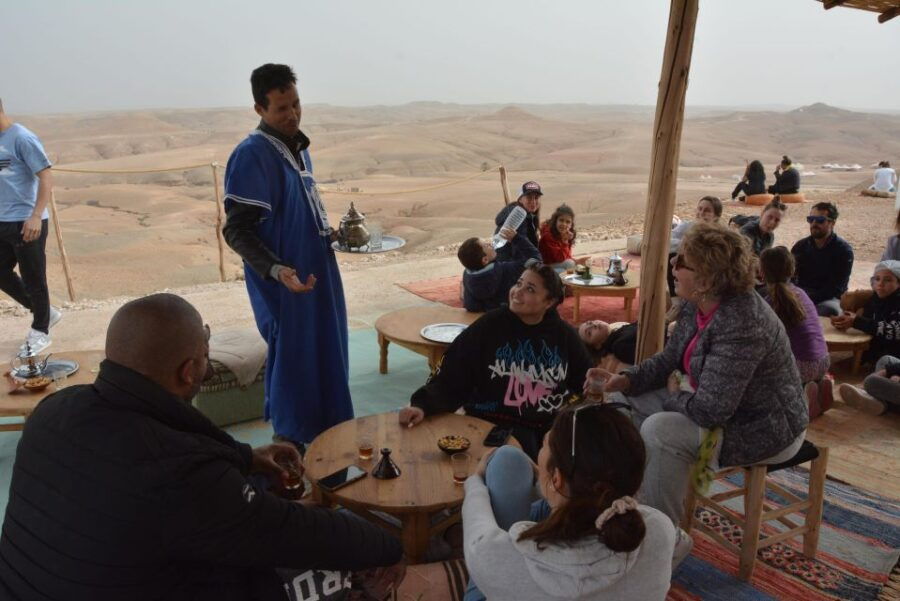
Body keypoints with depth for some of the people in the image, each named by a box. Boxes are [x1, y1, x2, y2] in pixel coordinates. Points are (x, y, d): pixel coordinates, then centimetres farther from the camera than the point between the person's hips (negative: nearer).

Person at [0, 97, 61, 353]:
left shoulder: (21, 138, -13)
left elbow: (46, 177, -16)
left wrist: (35, 216, -23)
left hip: (25, 222, -8)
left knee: (33, 280, 3)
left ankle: (40, 332, 18)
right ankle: (46, 312, 29)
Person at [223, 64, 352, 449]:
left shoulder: (298, 147, 10)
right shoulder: (251, 155, -17)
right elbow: (237, 231, -21)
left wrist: (333, 233, 13)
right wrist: (276, 269, -33)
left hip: (317, 273, 9)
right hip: (284, 284, -9)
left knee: (325, 357, 18)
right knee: (292, 359, 1)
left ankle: (325, 439, 36)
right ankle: (292, 445, 20)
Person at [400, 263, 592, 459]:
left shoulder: (564, 335, 5)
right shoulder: (488, 326, -4)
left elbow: (585, 380, 16)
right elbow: (450, 376, -8)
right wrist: (423, 405, -22)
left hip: (553, 423, 4)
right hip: (496, 423, -3)